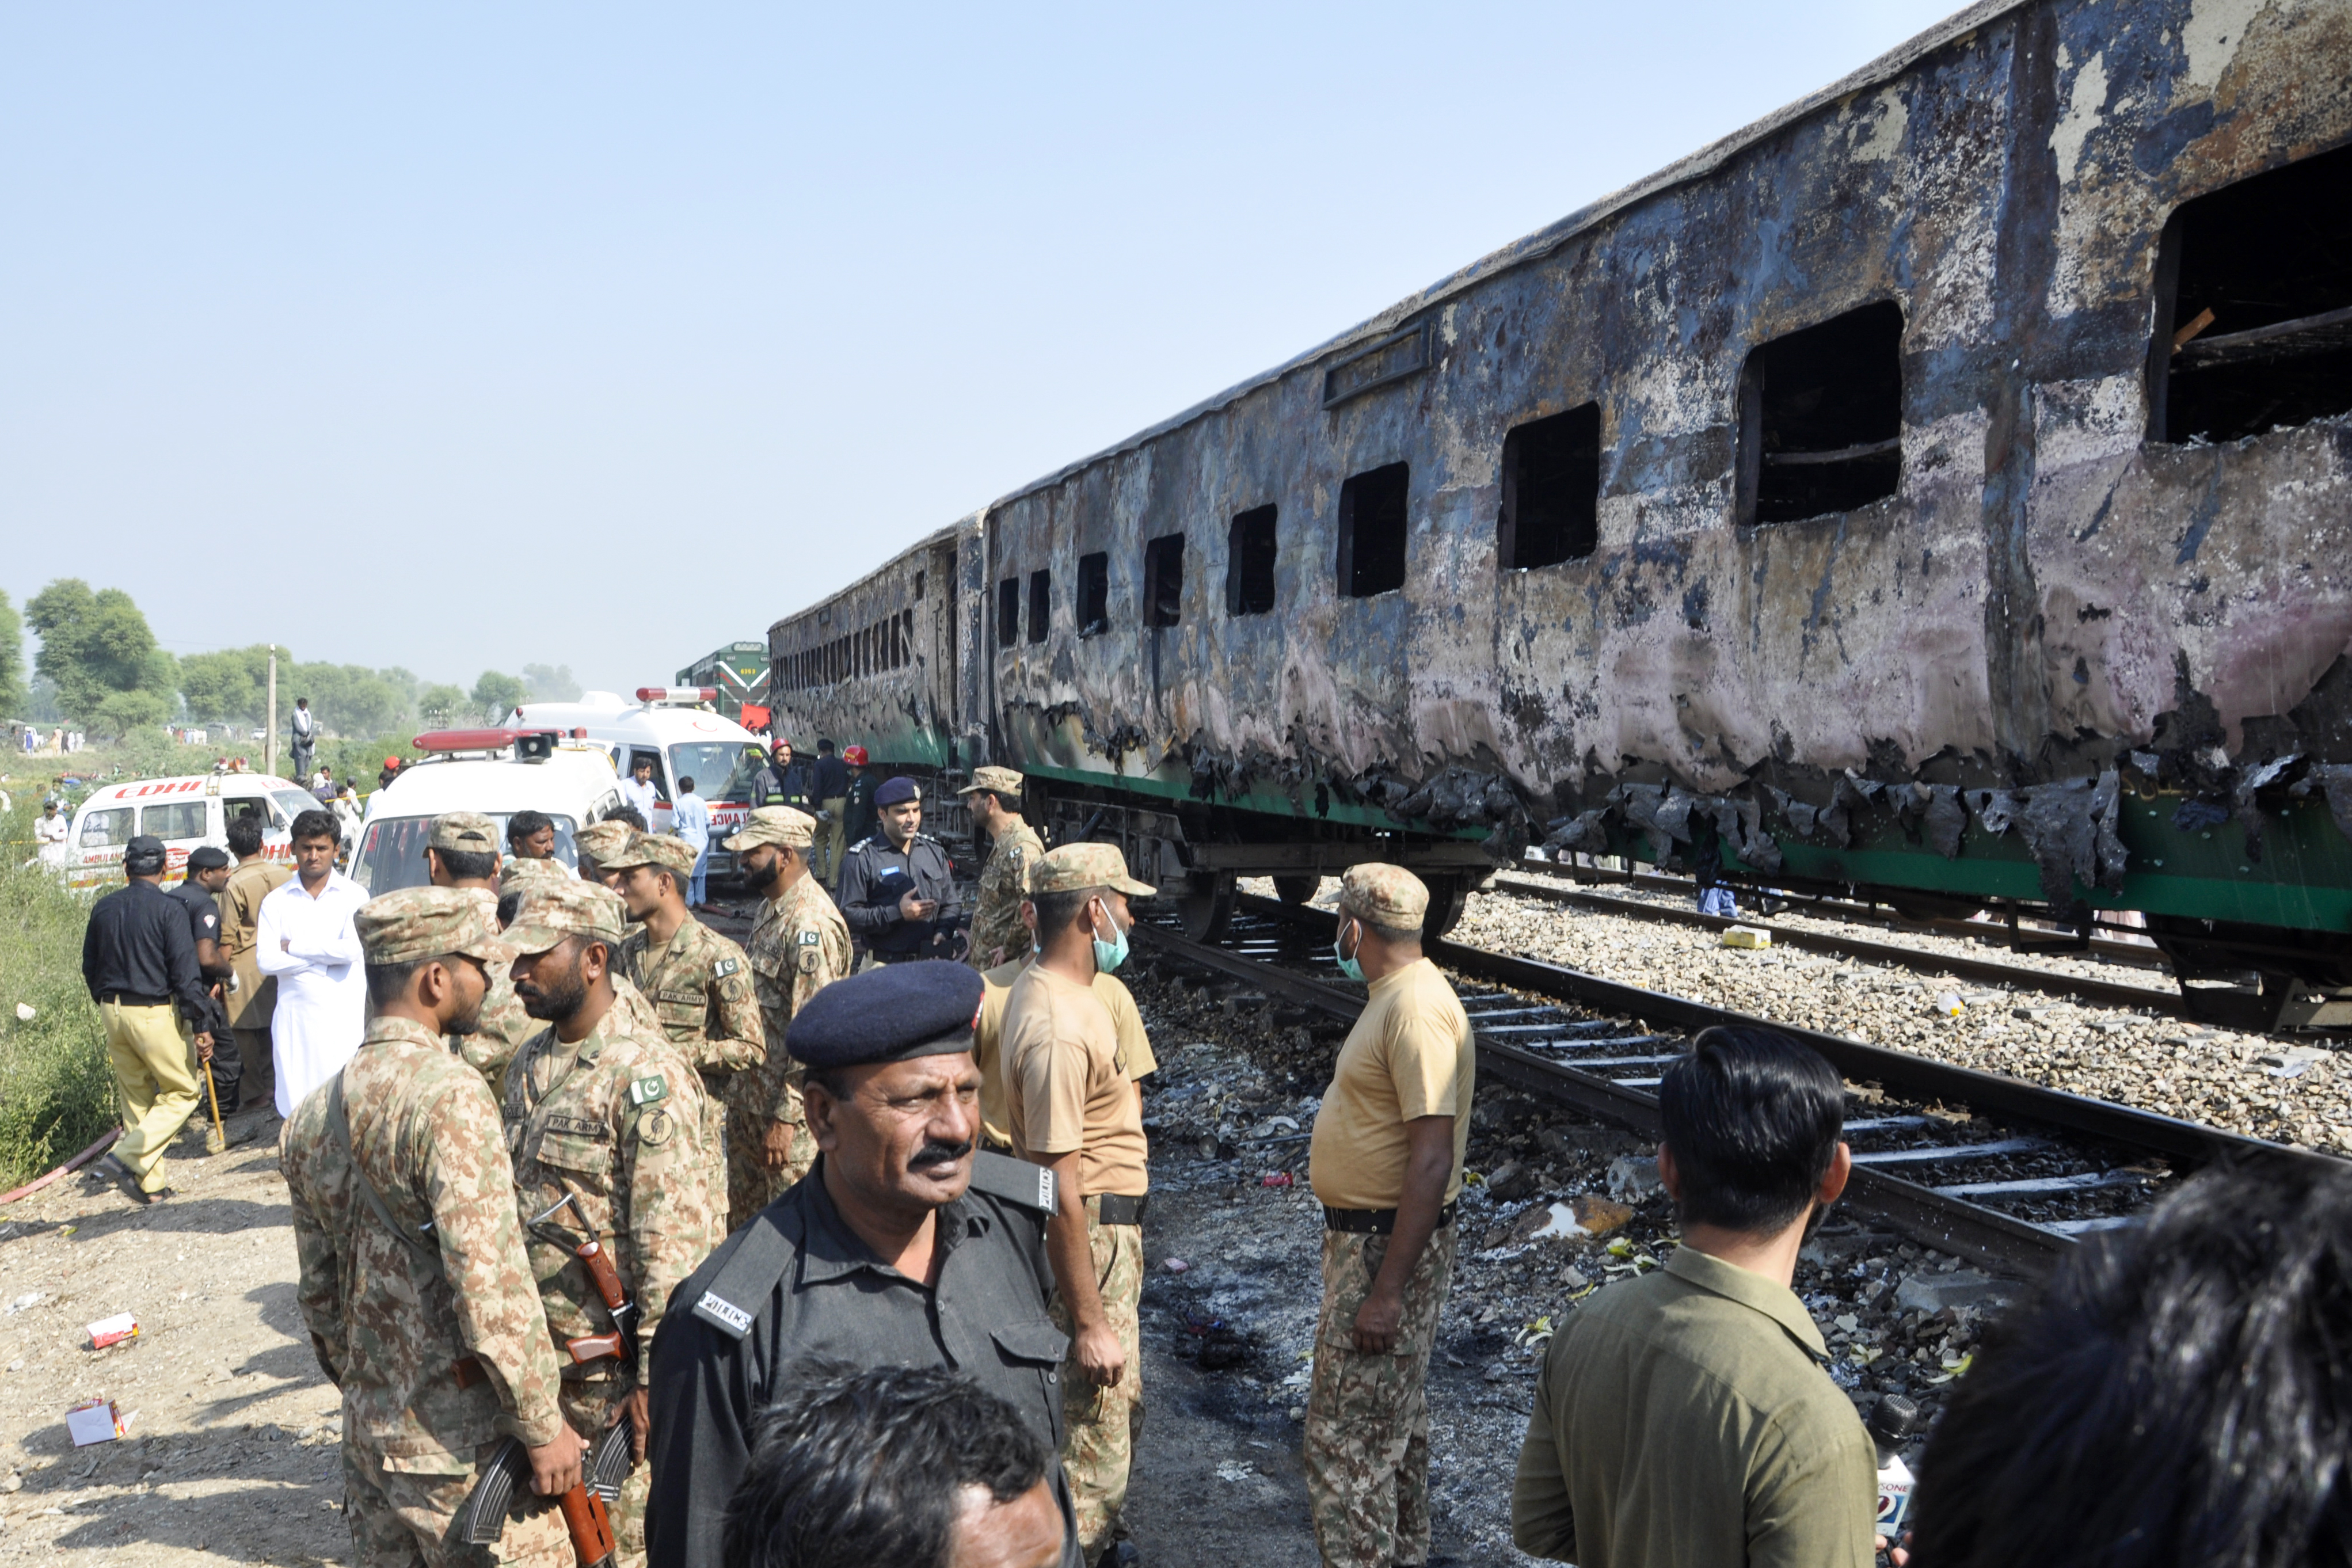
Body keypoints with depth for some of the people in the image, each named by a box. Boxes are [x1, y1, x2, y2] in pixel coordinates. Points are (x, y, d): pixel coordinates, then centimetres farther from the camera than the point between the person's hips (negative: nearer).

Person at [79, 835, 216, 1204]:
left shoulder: (103, 909, 5)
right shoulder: (168, 911, -13)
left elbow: (89, 967, 14)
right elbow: (185, 973, -15)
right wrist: (199, 1025, -12)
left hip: (112, 1011, 6)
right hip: (155, 1013, -6)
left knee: (136, 1097, 14)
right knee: (182, 1092, 6)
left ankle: (150, 1184, 17)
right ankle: (130, 1156, -10)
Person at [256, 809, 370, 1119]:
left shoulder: (353, 895, 2)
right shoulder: (277, 901, 7)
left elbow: (353, 949, -13)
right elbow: (265, 960, -4)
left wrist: (293, 946, -6)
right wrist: (326, 955, -8)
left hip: (344, 1016, -2)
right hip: (294, 1017, 2)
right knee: (297, 1105, 1)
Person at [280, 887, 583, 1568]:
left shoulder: (315, 1111, 6)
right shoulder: (449, 1092, -19)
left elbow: (318, 1291, 15)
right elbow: (492, 1284, -23)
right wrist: (544, 1426, -16)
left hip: (368, 1438, 8)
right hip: (461, 1448, -8)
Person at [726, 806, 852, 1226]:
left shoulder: (811, 925, -23)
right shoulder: (770, 910, 9)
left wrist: (786, 1116, -23)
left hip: (790, 1102, -10)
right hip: (750, 1096, 10)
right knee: (741, 1217, 20)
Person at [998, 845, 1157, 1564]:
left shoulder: (1051, 989, 6)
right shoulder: (1059, 1028, -27)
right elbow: (1058, 1187, -28)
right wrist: (1089, 1322, -24)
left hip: (1110, 1231, 11)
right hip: (1088, 1239, -11)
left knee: (1120, 1411, 25)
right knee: (1094, 1440, 1)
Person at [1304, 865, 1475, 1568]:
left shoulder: (1417, 1010, -23)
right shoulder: (1395, 997, 9)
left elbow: (1433, 1160, -27)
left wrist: (1386, 1291, -27)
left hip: (1389, 1247, -10)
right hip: (1365, 1237, 10)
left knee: (1345, 1437, -5)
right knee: (1395, 1422, 22)